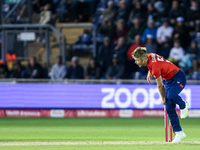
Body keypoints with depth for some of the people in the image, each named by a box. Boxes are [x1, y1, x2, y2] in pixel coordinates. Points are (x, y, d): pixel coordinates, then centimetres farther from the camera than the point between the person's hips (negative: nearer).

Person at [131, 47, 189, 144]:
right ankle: (179, 132, 2)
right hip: (168, 80, 9)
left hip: (178, 78, -9)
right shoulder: (149, 56, -5)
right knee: (169, 108, -1)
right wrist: (149, 73, 17)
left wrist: (163, 98, -7)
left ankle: (183, 105, -6)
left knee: (171, 96, -39)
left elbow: (160, 85, -19)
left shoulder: (154, 66, -30)